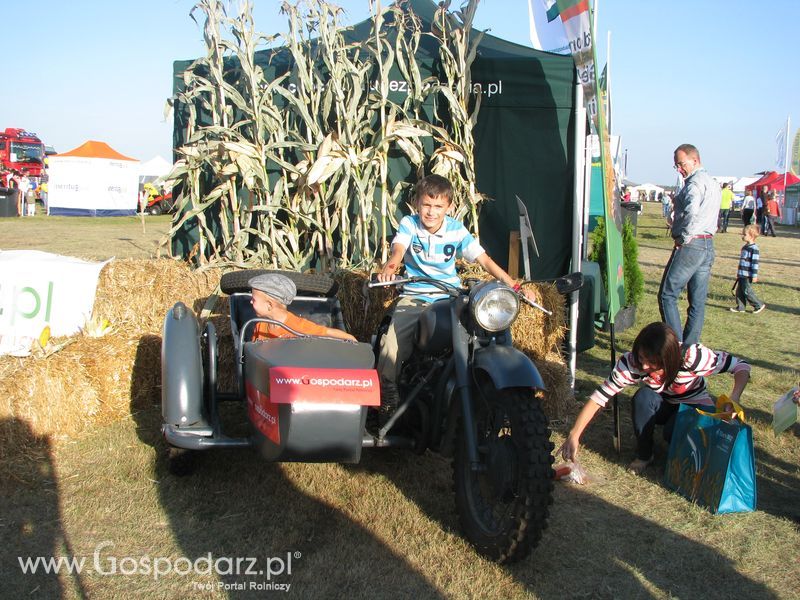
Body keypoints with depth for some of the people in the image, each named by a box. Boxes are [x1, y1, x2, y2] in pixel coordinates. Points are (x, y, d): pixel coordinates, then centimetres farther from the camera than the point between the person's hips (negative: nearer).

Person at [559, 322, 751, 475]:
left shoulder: (692, 356, -34)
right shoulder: (631, 362, -30)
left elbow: (741, 366, -24)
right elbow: (599, 397, -33)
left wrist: (734, 398, -42)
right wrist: (574, 435, -43)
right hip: (662, 406, 2)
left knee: (672, 432, -33)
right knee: (643, 396, -32)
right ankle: (644, 456, -11)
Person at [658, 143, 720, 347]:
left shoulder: (694, 182, -13)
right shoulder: (713, 183, 19)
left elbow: (692, 212, -29)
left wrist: (683, 238, -18)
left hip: (690, 245, -9)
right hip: (708, 246, 9)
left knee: (667, 295, -4)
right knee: (698, 301, 9)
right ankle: (690, 346, 13)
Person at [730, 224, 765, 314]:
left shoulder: (754, 248, -15)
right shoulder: (744, 247, 14)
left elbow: (755, 262, -18)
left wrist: (754, 275, -20)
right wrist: (738, 273, 26)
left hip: (748, 275, -9)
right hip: (742, 275, 9)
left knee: (747, 291, -4)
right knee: (739, 291, 10)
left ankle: (759, 305, 7)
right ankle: (740, 307, 16)